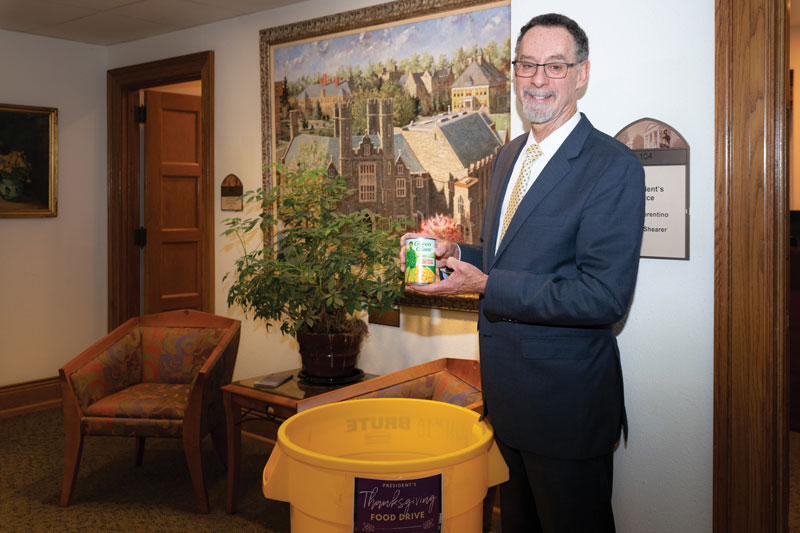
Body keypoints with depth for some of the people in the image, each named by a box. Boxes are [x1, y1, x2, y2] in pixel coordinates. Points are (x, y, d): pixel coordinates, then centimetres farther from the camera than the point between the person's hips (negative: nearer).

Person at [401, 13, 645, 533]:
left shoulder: (614, 166, -17)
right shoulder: (509, 155, 9)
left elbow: (605, 297, -24)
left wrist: (486, 285, -25)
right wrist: (454, 253, -2)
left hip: (565, 400, -7)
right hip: (506, 392, 8)